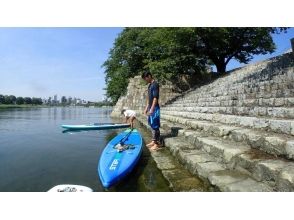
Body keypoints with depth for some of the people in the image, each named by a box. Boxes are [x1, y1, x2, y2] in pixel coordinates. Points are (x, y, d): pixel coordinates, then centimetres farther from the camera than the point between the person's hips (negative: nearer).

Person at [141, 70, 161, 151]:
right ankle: (154, 141, 23)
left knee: (155, 126, -4)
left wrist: (152, 109, -23)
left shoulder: (155, 84, -13)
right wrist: (146, 108, 19)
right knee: (152, 125, 14)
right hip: (150, 108, 10)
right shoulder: (150, 85, 16)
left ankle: (157, 143, 3)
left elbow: (155, 98, -19)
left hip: (154, 109, -10)